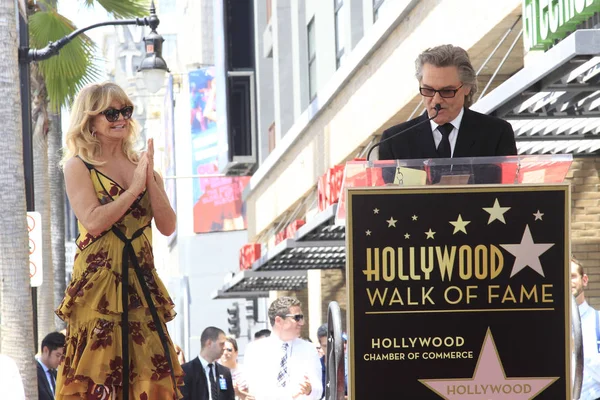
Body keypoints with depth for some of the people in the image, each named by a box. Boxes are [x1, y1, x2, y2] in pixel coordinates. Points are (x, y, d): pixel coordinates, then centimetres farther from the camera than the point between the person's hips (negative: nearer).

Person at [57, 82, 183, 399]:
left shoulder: (142, 165, 14)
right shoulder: (78, 166, 0)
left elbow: (167, 226, 6)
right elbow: (94, 222, -14)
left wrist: (151, 180, -6)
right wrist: (134, 188, -11)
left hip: (141, 282, 5)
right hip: (98, 281, -5)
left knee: (152, 374, -1)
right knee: (97, 368, -9)